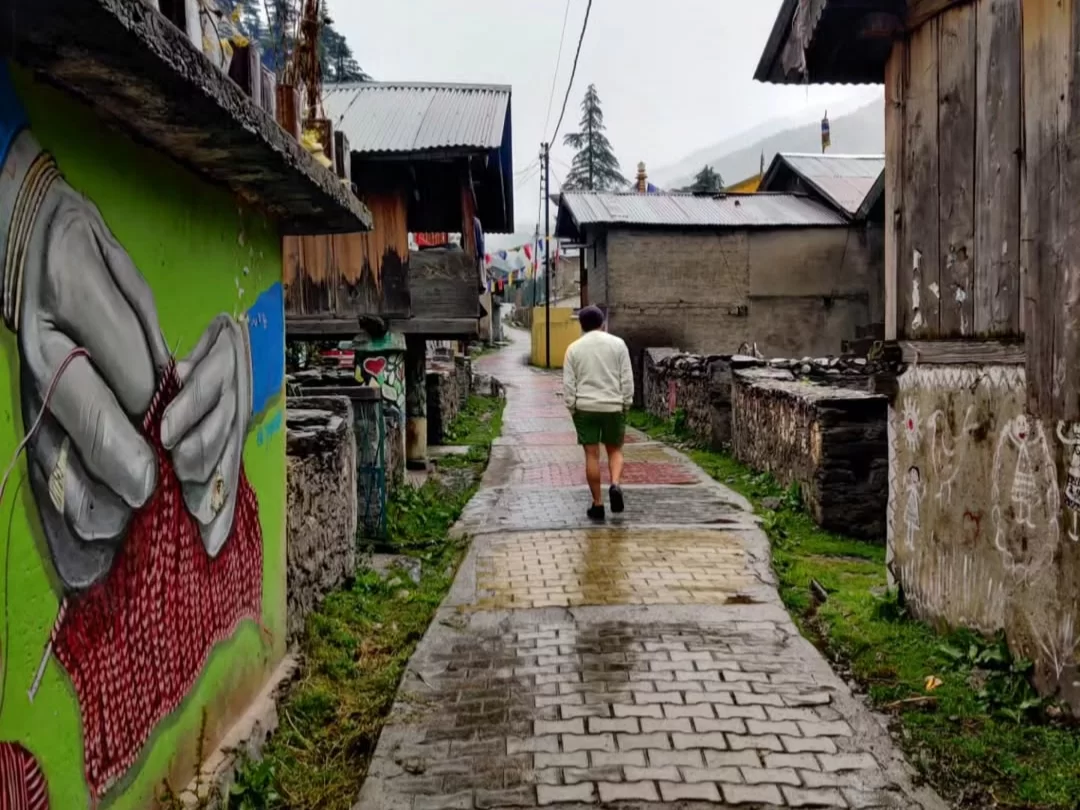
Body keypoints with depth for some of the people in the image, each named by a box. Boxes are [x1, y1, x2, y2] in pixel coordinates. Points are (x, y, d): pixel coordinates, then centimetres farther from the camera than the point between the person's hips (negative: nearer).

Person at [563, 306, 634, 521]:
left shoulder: (574, 348, 2)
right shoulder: (617, 344, 1)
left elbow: (568, 384, 0)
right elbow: (627, 379, 0)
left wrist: (572, 408, 8)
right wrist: (626, 404, 7)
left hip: (585, 407, 0)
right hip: (613, 406, 0)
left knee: (591, 455, 4)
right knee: (615, 450, 14)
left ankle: (597, 504, 6)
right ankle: (615, 485, -12)